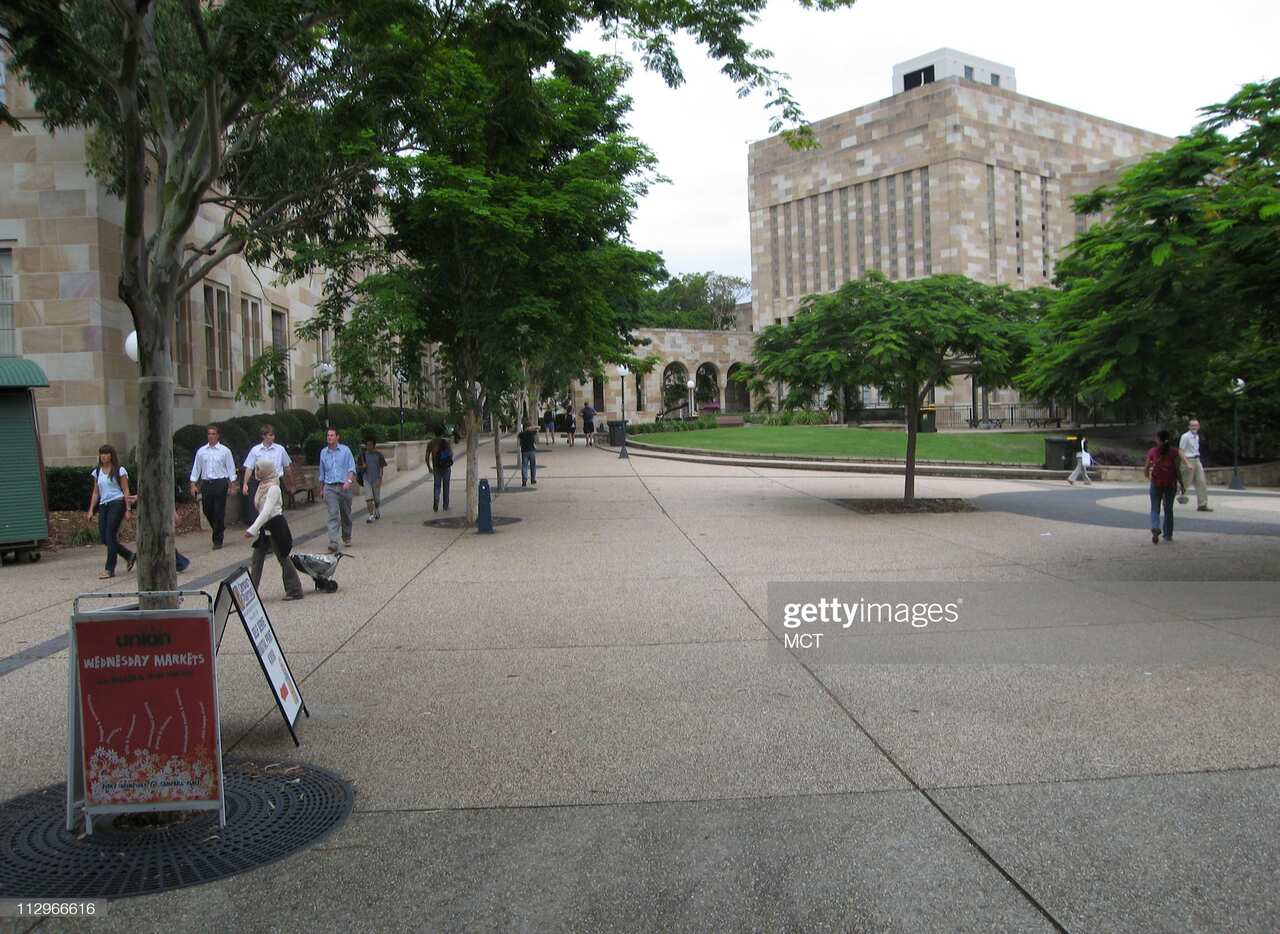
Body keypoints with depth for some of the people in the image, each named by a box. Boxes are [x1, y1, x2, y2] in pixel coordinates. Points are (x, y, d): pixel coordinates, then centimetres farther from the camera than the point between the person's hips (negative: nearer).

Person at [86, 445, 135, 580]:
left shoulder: (119, 471, -1)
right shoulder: (97, 472, 13)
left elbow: (126, 491, -3)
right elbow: (95, 493, 17)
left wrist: (128, 509, -9)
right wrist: (91, 510, 11)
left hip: (117, 503, -6)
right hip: (103, 505, 6)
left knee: (110, 536, -9)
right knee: (103, 537, 1)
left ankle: (110, 569, -4)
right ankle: (130, 556, 20)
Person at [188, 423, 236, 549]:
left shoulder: (225, 451, 1)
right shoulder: (201, 451, 9)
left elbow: (231, 468, 1)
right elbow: (196, 468, 11)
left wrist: (232, 485, -5)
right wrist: (193, 485, 5)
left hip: (220, 483, -3)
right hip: (206, 483, 3)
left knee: (219, 512, -2)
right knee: (207, 510, 8)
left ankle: (217, 541, 6)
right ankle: (220, 528, 35)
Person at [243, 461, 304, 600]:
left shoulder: (273, 488, -18)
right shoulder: (262, 485, 8)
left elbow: (266, 512, -25)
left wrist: (253, 530, -30)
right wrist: (255, 529, 15)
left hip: (276, 526, -9)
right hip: (265, 527, 9)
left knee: (283, 558, 0)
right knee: (257, 559, 7)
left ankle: (295, 591, 9)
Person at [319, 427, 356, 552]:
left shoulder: (345, 450, 3)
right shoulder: (323, 452, 11)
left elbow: (351, 467, -3)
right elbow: (322, 472, 20)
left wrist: (349, 481, -20)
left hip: (344, 486, 0)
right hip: (330, 487, 0)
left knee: (346, 515, 10)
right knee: (333, 515, -13)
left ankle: (346, 538, 29)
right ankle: (333, 542, -20)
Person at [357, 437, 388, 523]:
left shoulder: (378, 454, -1)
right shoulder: (363, 455, 3)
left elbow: (381, 468, -2)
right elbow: (357, 466, 13)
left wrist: (380, 479, -12)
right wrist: (362, 466, -10)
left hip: (376, 479, 0)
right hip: (367, 479, 1)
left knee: (377, 499, 10)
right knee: (368, 499, -11)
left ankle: (377, 511, 38)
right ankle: (371, 516, -10)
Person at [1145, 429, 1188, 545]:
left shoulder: (1152, 452, -4)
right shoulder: (1175, 451, -3)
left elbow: (1146, 469, 0)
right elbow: (1177, 470, -6)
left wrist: (1147, 476, 23)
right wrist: (1182, 485, 1)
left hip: (1156, 483, -1)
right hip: (1171, 484, 1)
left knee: (1155, 509, 4)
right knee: (1168, 509, 14)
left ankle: (1155, 528, -22)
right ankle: (1168, 535, 19)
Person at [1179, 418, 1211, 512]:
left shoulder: (1197, 436, 12)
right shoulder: (1185, 436, -12)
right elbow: (1181, 452, -16)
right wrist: (1188, 464, -22)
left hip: (1197, 461, 8)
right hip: (1188, 460, -8)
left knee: (1202, 482, 1)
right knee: (1184, 483, -2)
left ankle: (1202, 505, 1)